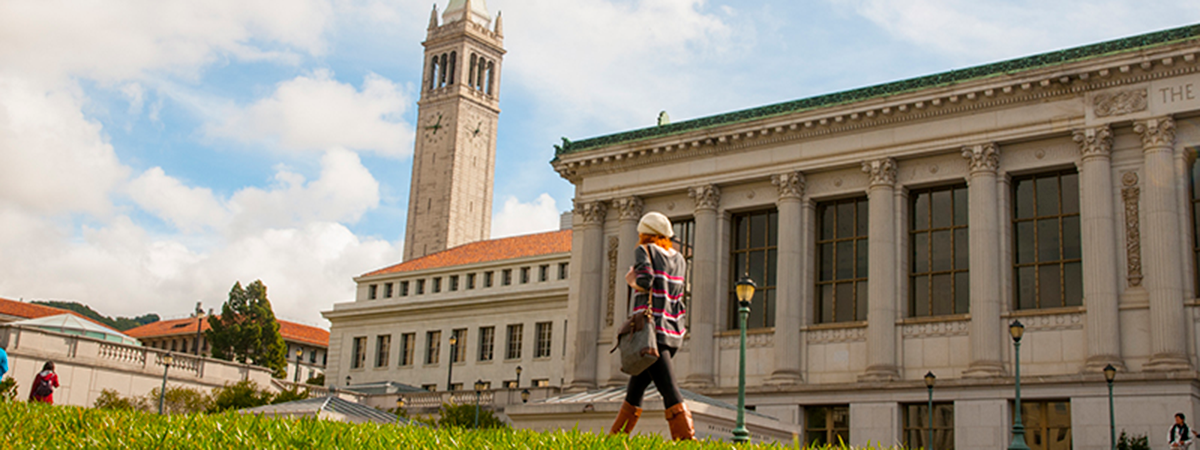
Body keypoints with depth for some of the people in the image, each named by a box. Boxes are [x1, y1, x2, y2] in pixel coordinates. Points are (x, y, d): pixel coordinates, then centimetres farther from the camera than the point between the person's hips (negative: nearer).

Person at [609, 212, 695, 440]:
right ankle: (616, 437, 21)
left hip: (653, 330, -7)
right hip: (674, 333, 7)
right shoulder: (679, 259, 16)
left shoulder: (644, 251, -1)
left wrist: (631, 280, 3)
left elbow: (644, 282, -17)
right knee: (636, 386, 16)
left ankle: (688, 440, -22)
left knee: (669, 391, -14)